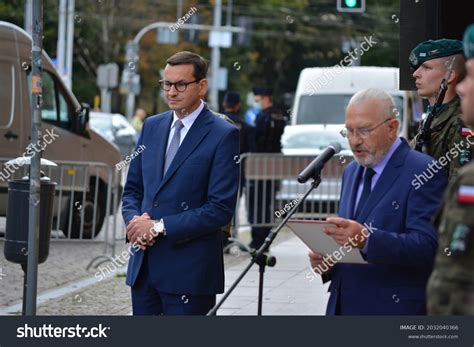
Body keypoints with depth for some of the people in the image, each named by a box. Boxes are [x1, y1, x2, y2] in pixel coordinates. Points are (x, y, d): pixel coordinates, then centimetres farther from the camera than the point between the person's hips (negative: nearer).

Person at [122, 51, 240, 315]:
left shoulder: (223, 135, -7)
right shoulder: (152, 126, 13)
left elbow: (221, 209, -13)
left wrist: (160, 226, -15)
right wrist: (134, 221, -3)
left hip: (189, 270, -6)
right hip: (144, 266, 6)